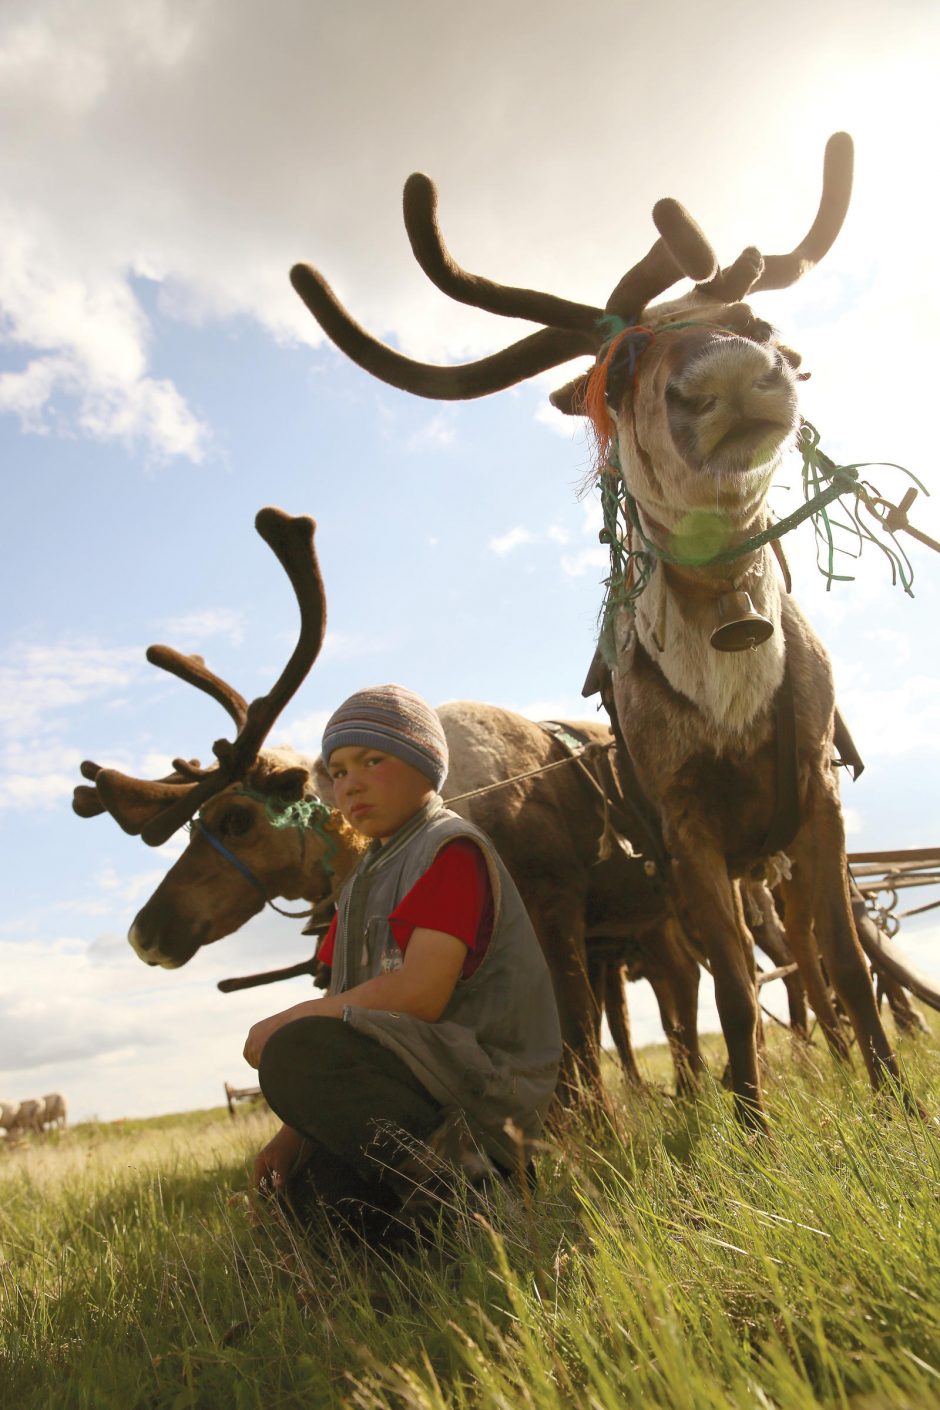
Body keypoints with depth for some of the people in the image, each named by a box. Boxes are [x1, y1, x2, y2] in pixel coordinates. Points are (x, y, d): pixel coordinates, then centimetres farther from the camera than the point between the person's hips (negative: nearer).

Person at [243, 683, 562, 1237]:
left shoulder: (452, 848, -11)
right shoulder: (365, 881, 18)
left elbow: (419, 995, -23)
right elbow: (344, 1008, 14)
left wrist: (286, 1023, -14)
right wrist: (294, 1131, 3)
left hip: (481, 1083, -10)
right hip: (408, 1076, 10)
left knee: (294, 1054, -29)